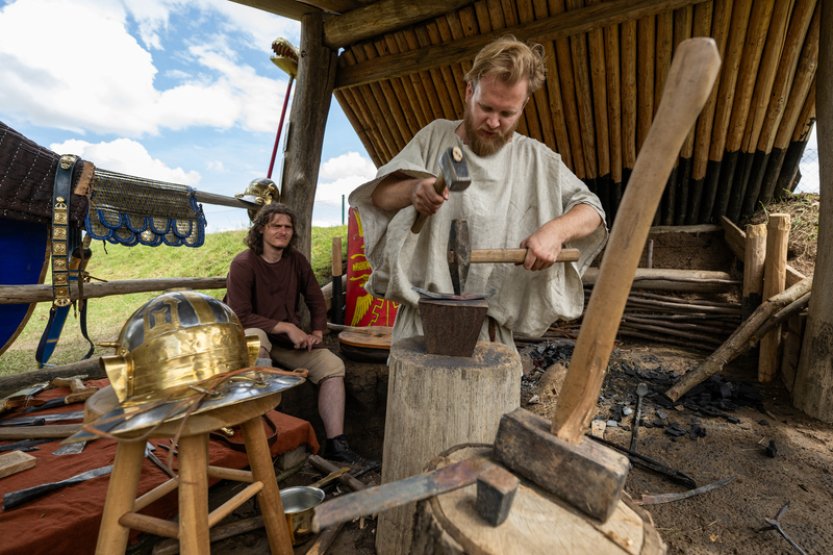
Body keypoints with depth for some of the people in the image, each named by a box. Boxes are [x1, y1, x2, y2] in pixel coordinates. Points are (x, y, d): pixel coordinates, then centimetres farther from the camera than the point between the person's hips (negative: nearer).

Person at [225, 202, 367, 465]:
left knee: (333, 364, -16)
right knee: (255, 336, -40)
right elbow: (240, 316, -20)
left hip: (292, 338, 5)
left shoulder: (297, 260, 3)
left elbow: (316, 301, 10)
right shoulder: (243, 263, -12)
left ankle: (336, 443, -12)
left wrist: (317, 333, -7)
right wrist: (286, 327, -23)